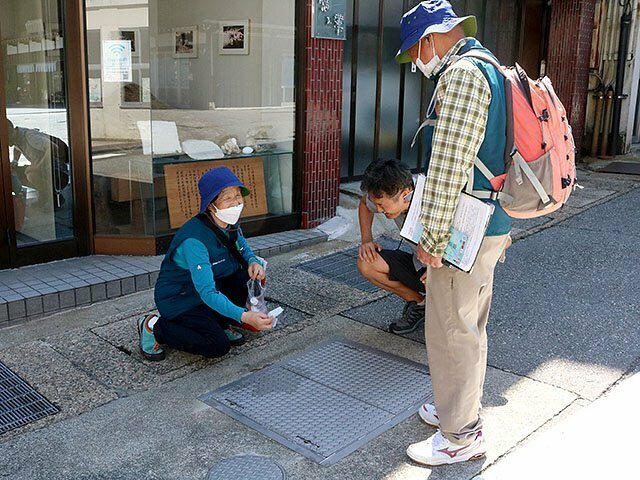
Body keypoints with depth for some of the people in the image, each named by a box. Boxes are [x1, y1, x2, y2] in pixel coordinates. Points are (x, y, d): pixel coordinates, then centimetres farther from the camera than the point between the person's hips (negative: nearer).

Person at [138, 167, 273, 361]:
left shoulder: (230, 224, -8)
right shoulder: (194, 240, -33)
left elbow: (244, 250, 12)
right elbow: (208, 293, -37)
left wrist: (253, 262, -13)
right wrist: (244, 316, -49)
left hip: (212, 285, 8)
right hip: (178, 300, -8)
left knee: (252, 271, -13)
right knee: (218, 346, -22)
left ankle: (221, 324, 5)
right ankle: (154, 327, -2)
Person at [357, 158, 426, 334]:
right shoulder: (389, 195, -15)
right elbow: (364, 203, 10)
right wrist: (367, 240, -3)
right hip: (419, 265, 6)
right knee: (366, 263, -13)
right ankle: (419, 303, 6)